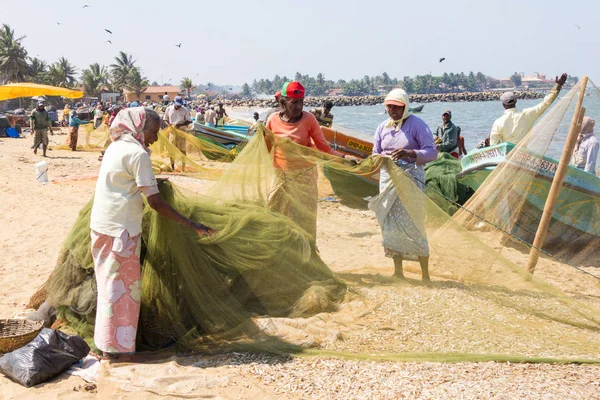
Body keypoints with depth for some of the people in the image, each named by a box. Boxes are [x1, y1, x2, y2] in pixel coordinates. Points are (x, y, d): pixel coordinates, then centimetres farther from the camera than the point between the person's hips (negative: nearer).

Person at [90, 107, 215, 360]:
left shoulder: (115, 147, 11)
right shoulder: (138, 154, -16)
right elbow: (155, 202, -19)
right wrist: (191, 225, -16)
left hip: (101, 225, 9)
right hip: (121, 230, -9)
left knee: (109, 281, 18)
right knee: (121, 286, 0)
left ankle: (107, 341, 29)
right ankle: (116, 347, 8)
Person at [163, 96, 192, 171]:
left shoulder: (185, 110, -7)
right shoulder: (169, 109, -2)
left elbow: (189, 121, -4)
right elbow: (165, 119, 8)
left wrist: (181, 125, -20)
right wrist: (169, 125, -13)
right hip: (172, 131, 2)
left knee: (182, 149, 1)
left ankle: (183, 168, 7)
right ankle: (172, 167, 19)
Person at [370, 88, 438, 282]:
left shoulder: (416, 125, -7)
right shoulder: (383, 127, 9)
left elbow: (432, 152, -12)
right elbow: (375, 153, 14)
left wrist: (409, 153, -28)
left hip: (411, 177, -5)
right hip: (388, 178, 5)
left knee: (413, 225, -6)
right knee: (390, 224, 6)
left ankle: (425, 274, 3)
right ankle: (398, 271, 17)